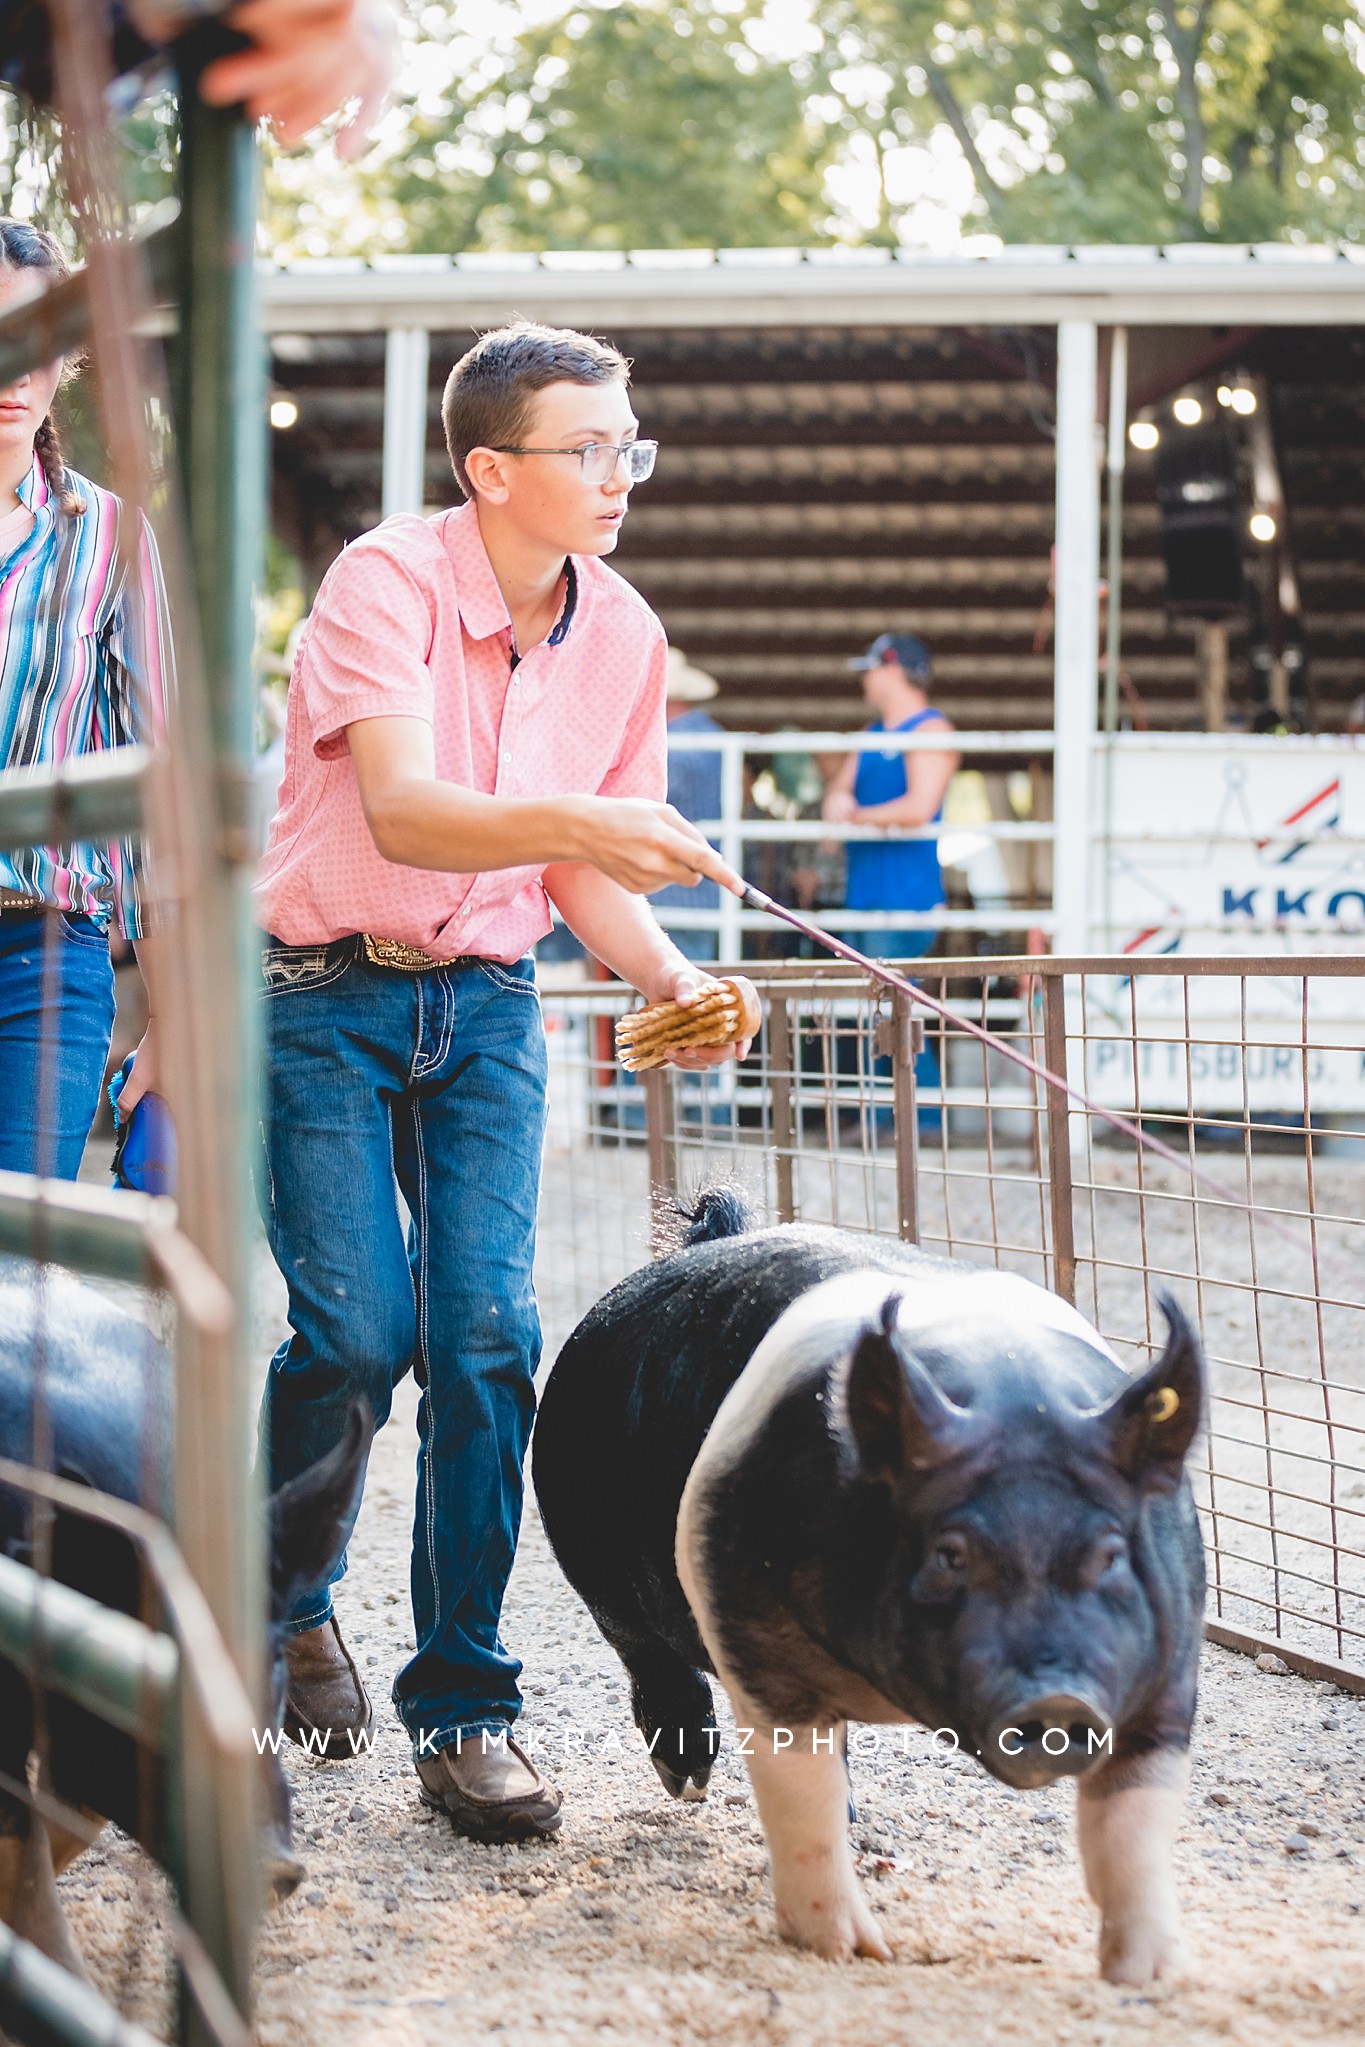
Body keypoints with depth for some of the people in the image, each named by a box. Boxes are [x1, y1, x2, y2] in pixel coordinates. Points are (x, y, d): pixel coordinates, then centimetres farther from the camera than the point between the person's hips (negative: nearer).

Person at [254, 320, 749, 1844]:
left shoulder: (623, 637, 2)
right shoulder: (387, 579, -16)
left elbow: (582, 873, 9)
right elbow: (401, 812, -29)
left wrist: (674, 983, -9)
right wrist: (578, 824, -46)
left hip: (486, 1005, 4)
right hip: (324, 991, -4)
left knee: (488, 1333, -8)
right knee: (361, 1329, -13)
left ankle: (462, 1705, 0)